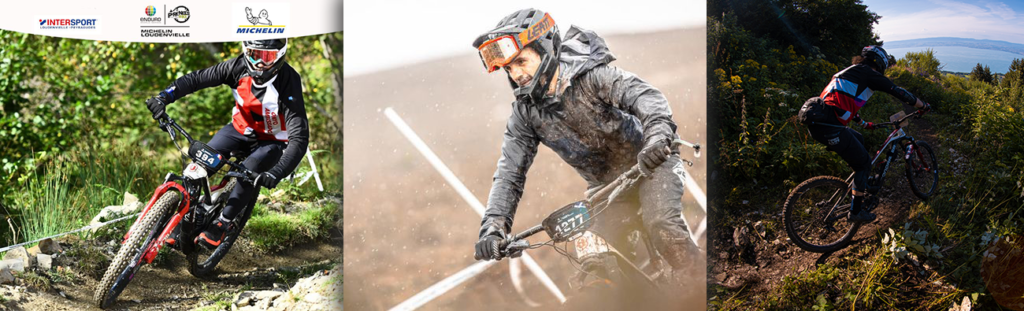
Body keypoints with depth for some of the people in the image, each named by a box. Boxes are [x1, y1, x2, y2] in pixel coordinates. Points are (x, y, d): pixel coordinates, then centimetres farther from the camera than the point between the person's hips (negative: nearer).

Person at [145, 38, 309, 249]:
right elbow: (198, 78, -10)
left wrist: (277, 173, -51)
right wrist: (165, 97, -26)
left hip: (271, 142, -4)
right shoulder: (240, 67, -18)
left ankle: (222, 224, -10)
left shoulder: (288, 85, -31)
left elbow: (299, 138, -37)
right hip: (240, 128, 4)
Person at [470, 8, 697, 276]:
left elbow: (647, 97, -37)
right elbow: (509, 173, -9)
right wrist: (493, 227, -24)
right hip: (606, 185, 5)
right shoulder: (525, 112, -7)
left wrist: (657, 136, -59)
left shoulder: (592, 76, -22)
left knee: (661, 224, -30)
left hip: (651, 163, -5)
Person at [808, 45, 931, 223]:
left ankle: (862, 185, 38)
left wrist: (864, 124, 54)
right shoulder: (869, 73, 3)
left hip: (816, 124, 9)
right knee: (863, 163, 7)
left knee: (858, 140, 32)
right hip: (829, 127, -9)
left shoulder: (851, 72, 29)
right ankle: (856, 211, 11)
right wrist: (923, 106, 19)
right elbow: (898, 92, 5)